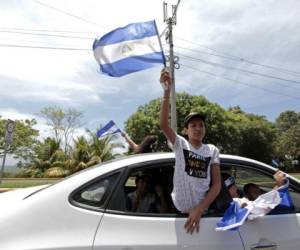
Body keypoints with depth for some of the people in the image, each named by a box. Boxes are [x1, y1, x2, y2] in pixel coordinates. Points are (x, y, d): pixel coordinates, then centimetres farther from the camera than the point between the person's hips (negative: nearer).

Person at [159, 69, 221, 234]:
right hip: (180, 208, -2)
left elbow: (217, 183, -5)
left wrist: (199, 209, -16)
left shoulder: (212, 150, 0)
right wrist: (167, 91, -30)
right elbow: (163, 124, -22)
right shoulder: (180, 144, -6)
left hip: (202, 209, 2)